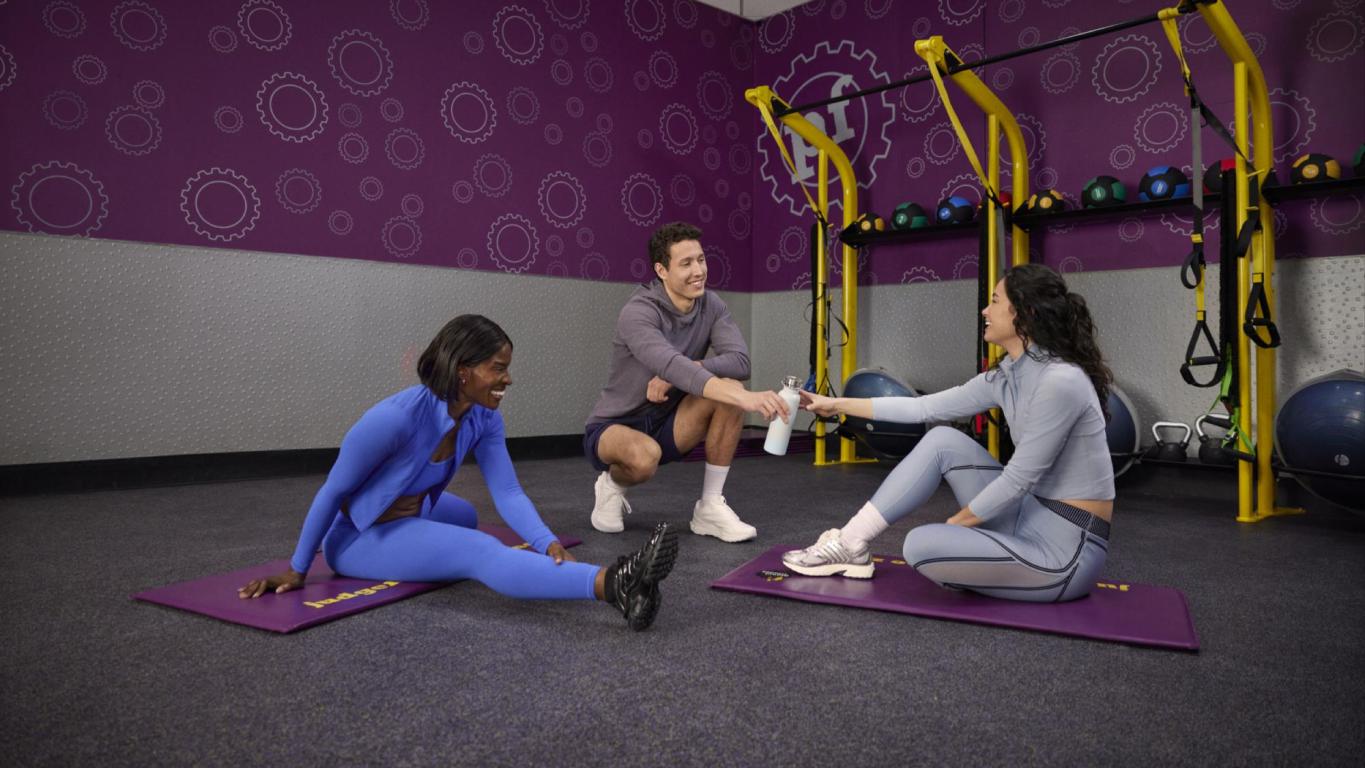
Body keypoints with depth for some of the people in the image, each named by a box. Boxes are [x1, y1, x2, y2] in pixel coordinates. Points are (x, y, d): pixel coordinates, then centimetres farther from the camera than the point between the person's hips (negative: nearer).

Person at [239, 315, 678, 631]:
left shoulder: (484, 419, -11)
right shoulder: (396, 417, -30)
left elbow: (508, 493, -17)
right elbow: (333, 491, -19)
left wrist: (548, 543, -34)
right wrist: (297, 570, -9)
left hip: (414, 515, 7)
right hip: (358, 537, -7)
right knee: (479, 552, -30)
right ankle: (610, 585, -51)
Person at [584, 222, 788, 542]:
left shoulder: (711, 305, -6)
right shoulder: (638, 314, -26)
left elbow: (739, 361, -20)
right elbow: (673, 366, -43)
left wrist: (676, 373, -32)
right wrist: (744, 397, -55)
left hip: (666, 424, 6)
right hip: (613, 428, -5)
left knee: (730, 390, -22)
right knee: (645, 456, -41)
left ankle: (710, 508, -11)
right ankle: (612, 484, -1)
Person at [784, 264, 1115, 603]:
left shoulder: (1059, 381, -25)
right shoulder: (1008, 375, 3)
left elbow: (1018, 478, -22)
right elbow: (926, 407, 8)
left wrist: (953, 523, -7)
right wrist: (839, 405, 10)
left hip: (1064, 553, -8)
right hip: (1032, 519, 8)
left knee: (921, 546, -22)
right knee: (941, 441, 2)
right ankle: (850, 544, 4)